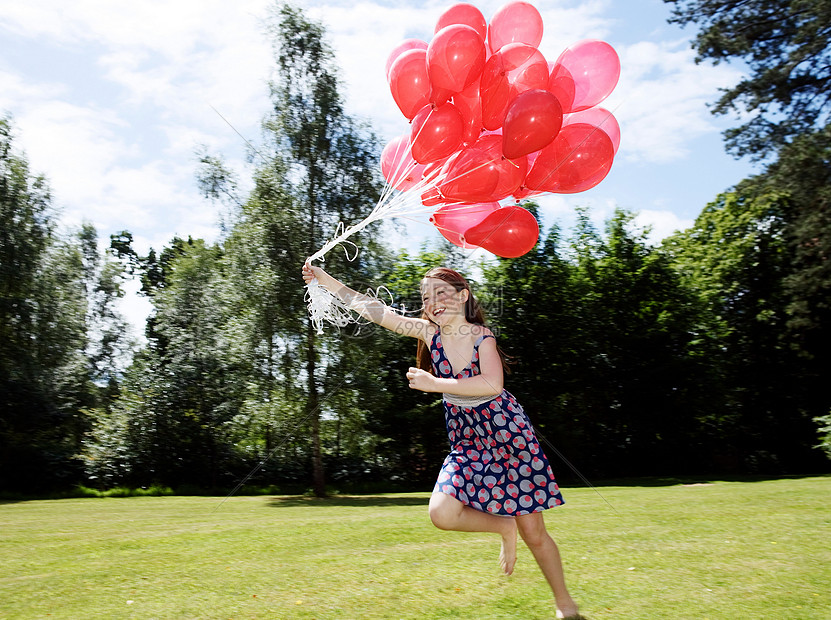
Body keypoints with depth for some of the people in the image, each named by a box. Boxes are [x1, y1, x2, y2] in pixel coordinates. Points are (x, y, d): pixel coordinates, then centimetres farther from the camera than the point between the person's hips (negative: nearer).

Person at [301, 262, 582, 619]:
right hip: (467, 445, 4)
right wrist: (324, 280, -6)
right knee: (441, 514, -18)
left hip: (510, 439, -4)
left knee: (534, 535, 2)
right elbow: (374, 310, -5)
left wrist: (434, 383, -30)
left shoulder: (481, 336, -15)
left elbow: (493, 383, -33)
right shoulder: (429, 331, -5)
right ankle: (503, 528, 12)